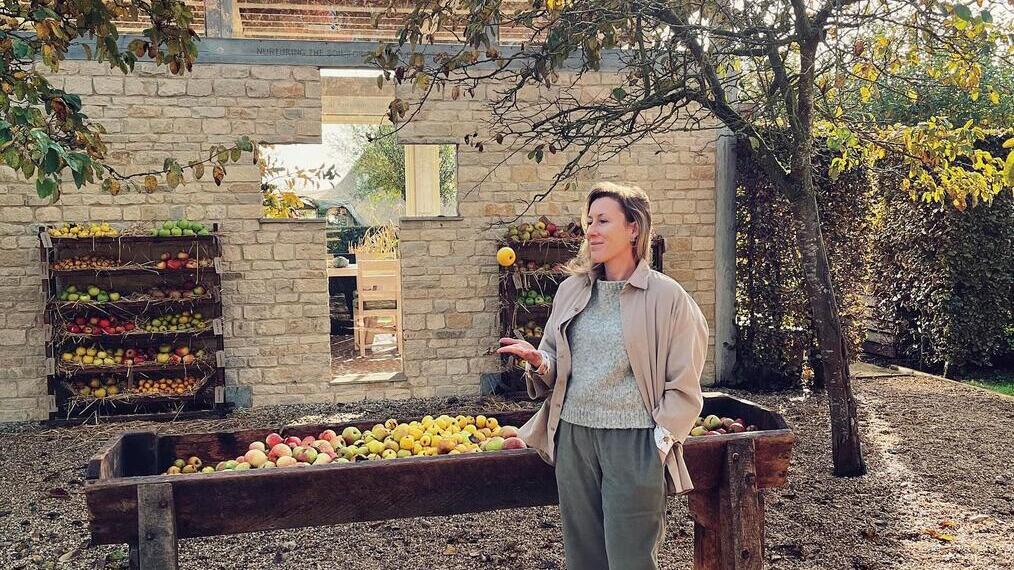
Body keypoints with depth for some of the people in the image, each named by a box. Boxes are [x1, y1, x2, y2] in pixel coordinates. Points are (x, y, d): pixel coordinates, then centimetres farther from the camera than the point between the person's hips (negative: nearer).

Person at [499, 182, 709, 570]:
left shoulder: (667, 297, -7)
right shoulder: (571, 290, 8)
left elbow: (682, 386, -4)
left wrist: (658, 443, -10)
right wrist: (538, 361, -7)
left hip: (633, 440, -5)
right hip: (573, 436, 5)